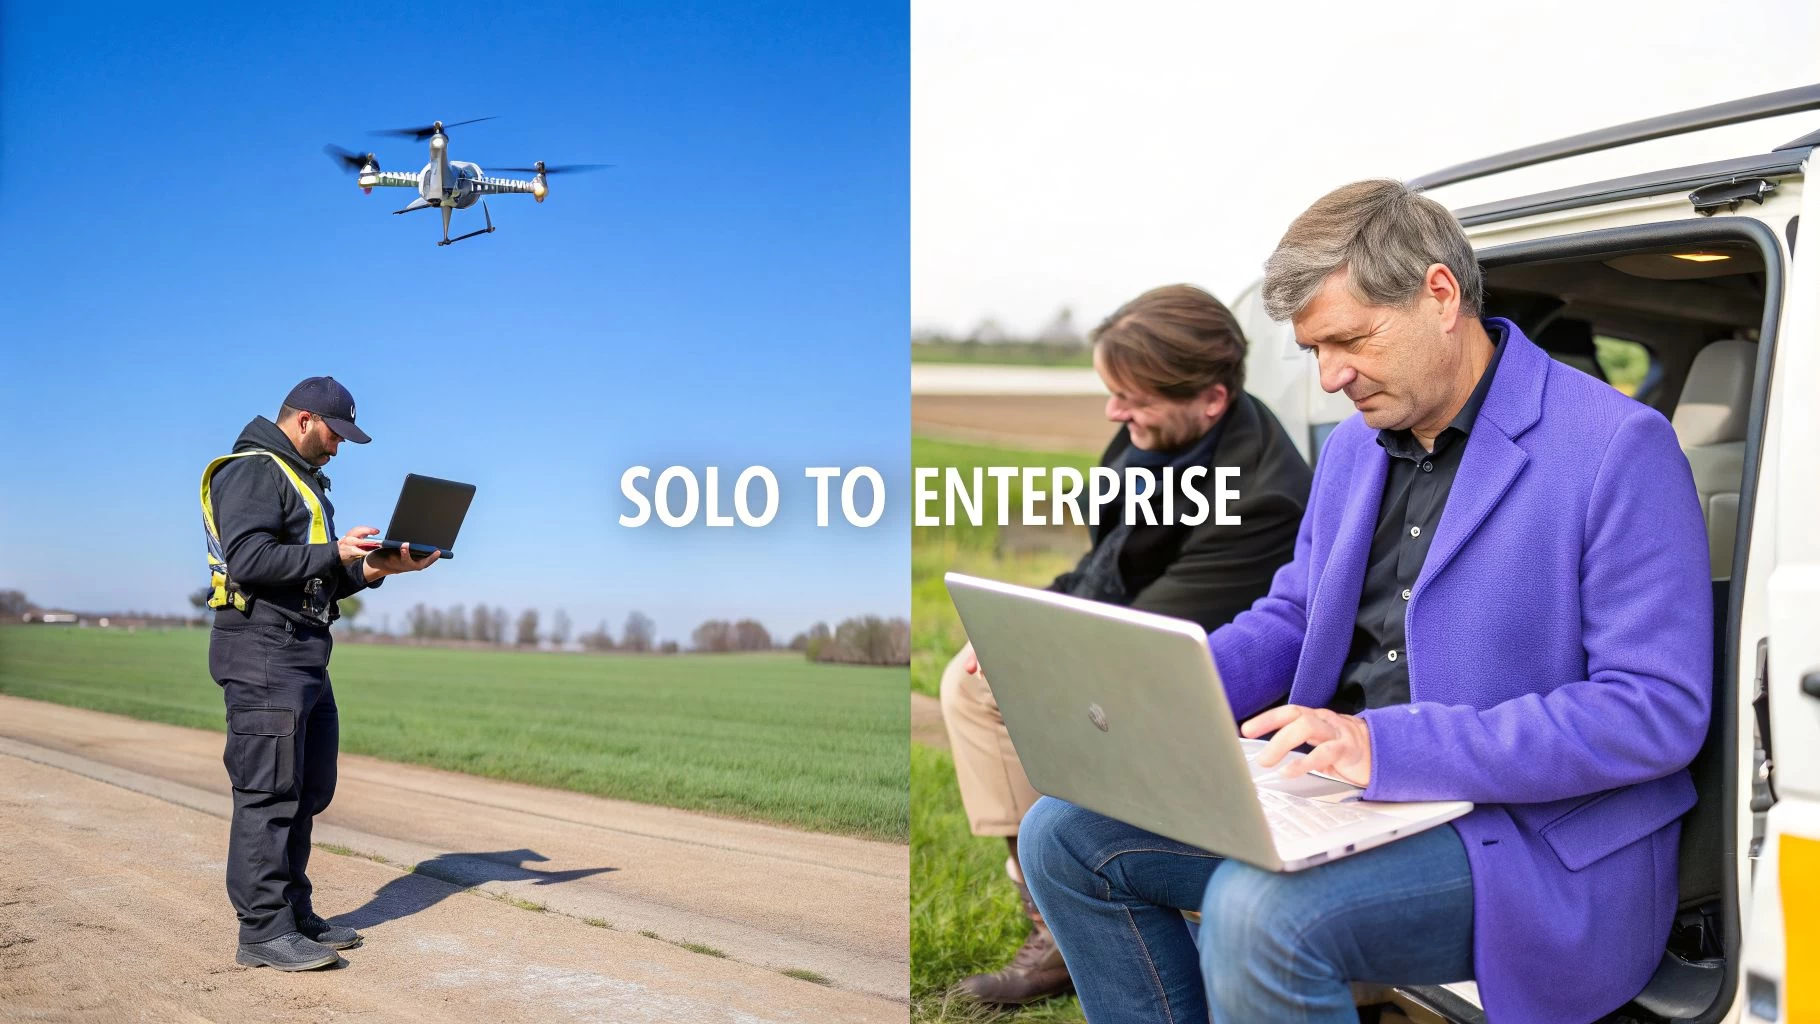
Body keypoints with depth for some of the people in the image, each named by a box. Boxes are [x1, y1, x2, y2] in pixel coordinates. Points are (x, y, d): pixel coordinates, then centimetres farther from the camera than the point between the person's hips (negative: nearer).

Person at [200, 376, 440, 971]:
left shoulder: (303, 480, 25)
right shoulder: (253, 471, -7)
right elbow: (247, 560, -21)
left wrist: (375, 568, 7)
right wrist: (333, 553, -22)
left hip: (305, 655, 10)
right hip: (262, 652, -10)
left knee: (308, 788, 13)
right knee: (268, 792, -9)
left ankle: (293, 914, 21)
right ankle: (262, 930, -4)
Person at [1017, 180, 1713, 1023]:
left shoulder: (1619, 448, -12)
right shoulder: (1353, 446, 13)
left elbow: (1660, 709, -18)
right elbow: (1289, 621, 19)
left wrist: (1393, 745, -26)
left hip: (1537, 835, -7)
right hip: (1344, 795, 8)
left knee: (1256, 911, -34)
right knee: (1063, 834, -3)